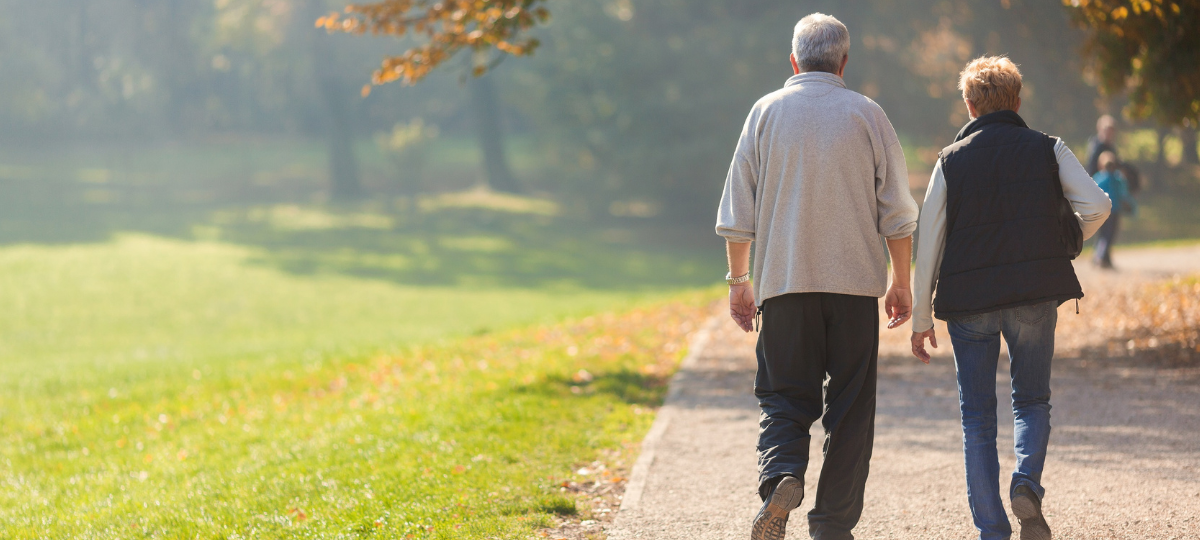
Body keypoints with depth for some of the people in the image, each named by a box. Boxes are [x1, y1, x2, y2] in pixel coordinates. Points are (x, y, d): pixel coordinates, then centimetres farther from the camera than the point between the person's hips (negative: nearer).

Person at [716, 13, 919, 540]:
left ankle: (780, 476, -22)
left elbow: (737, 208, 4)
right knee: (850, 404, 6)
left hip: (784, 280, 0)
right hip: (856, 280, 0)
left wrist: (739, 279, 12)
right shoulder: (867, 115, 2)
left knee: (784, 396, 6)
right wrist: (901, 282, 11)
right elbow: (897, 211, 3)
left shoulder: (766, 112, 3)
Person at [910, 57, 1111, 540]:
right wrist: (1065, 242, 15)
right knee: (1032, 401, 16)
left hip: (968, 300, 0)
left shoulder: (951, 160, 5)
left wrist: (921, 318, 7)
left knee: (977, 417, 8)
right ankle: (1027, 483, -11)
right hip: (1035, 296, 0)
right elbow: (1096, 205, -6)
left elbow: (928, 242, 2)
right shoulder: (1047, 149, 5)